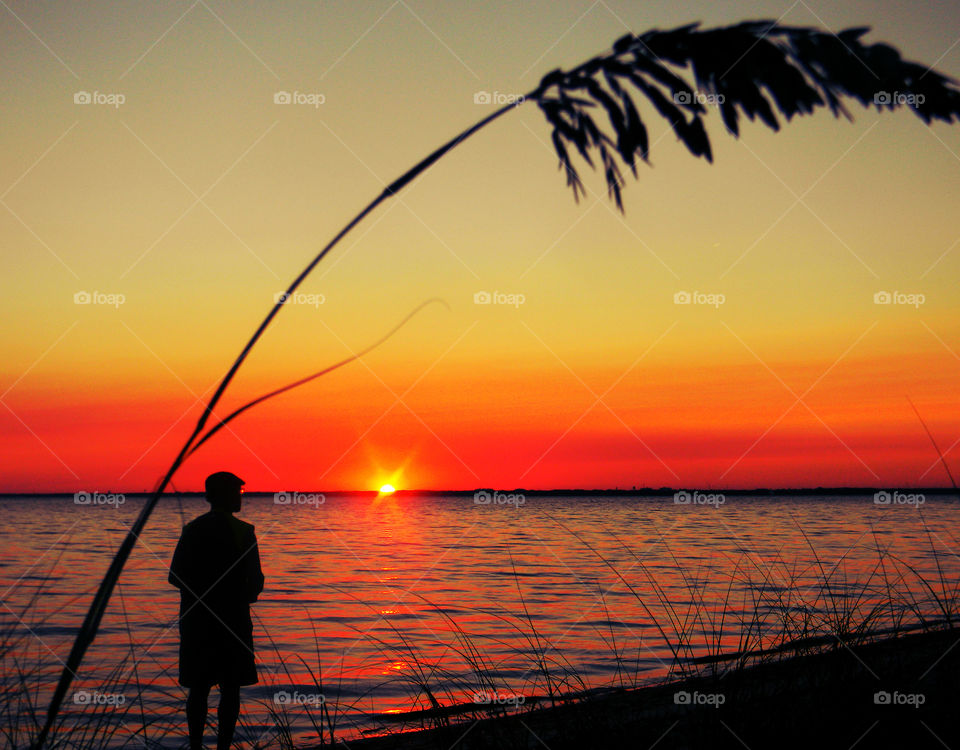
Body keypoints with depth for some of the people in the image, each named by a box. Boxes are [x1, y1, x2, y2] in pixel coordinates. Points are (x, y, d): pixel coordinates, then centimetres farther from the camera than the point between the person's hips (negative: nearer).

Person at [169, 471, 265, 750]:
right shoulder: (243, 531, -7)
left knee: (199, 688, 10)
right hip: (233, 619, -3)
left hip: (195, 620, 3)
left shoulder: (192, 529, 2)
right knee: (230, 688, 4)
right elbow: (255, 581, -8)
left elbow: (175, 577, 2)